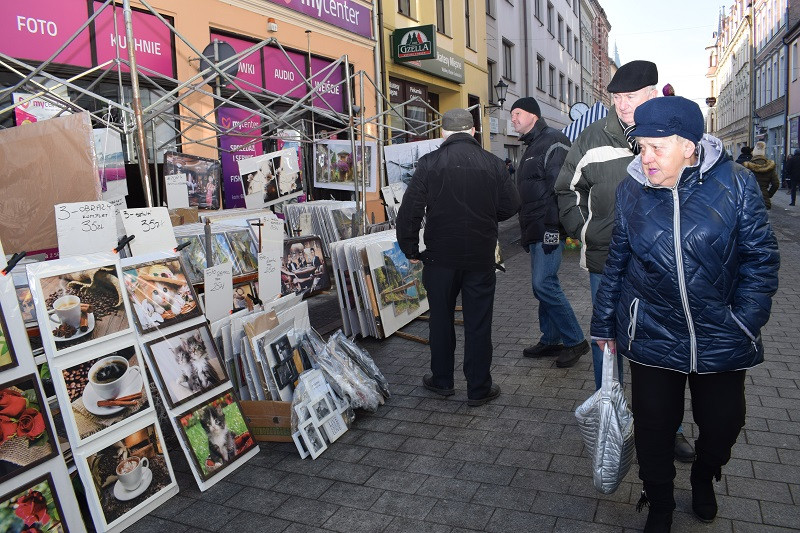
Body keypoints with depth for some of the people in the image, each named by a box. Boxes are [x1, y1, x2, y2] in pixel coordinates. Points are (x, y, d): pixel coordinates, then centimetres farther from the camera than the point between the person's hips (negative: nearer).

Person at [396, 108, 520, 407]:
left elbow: (409, 210, -9)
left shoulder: (429, 163, -7)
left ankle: (442, 380, 28)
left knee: (441, 318, 15)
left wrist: (410, 249, 2)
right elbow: (511, 206, 4)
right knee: (478, 323, 9)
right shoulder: (493, 164, -2)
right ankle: (478, 388, 17)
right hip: (481, 256, 1)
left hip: (440, 256, -1)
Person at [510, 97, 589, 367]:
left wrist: (552, 229, -25)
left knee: (544, 283, -12)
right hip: (536, 230, 10)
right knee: (542, 284, 12)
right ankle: (550, 340, 22)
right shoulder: (532, 147, 22)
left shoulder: (553, 141, -10)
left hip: (549, 229, -10)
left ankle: (575, 340, 1)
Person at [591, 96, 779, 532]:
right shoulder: (631, 189, -4)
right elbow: (617, 261, 5)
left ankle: (704, 479, 50)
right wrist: (605, 323, 9)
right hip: (653, 336, 1)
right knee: (653, 426, 9)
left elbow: (761, 258, -3)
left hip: (721, 339, 0)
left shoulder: (735, 183, -10)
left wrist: (745, 323, -8)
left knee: (723, 423, 15)